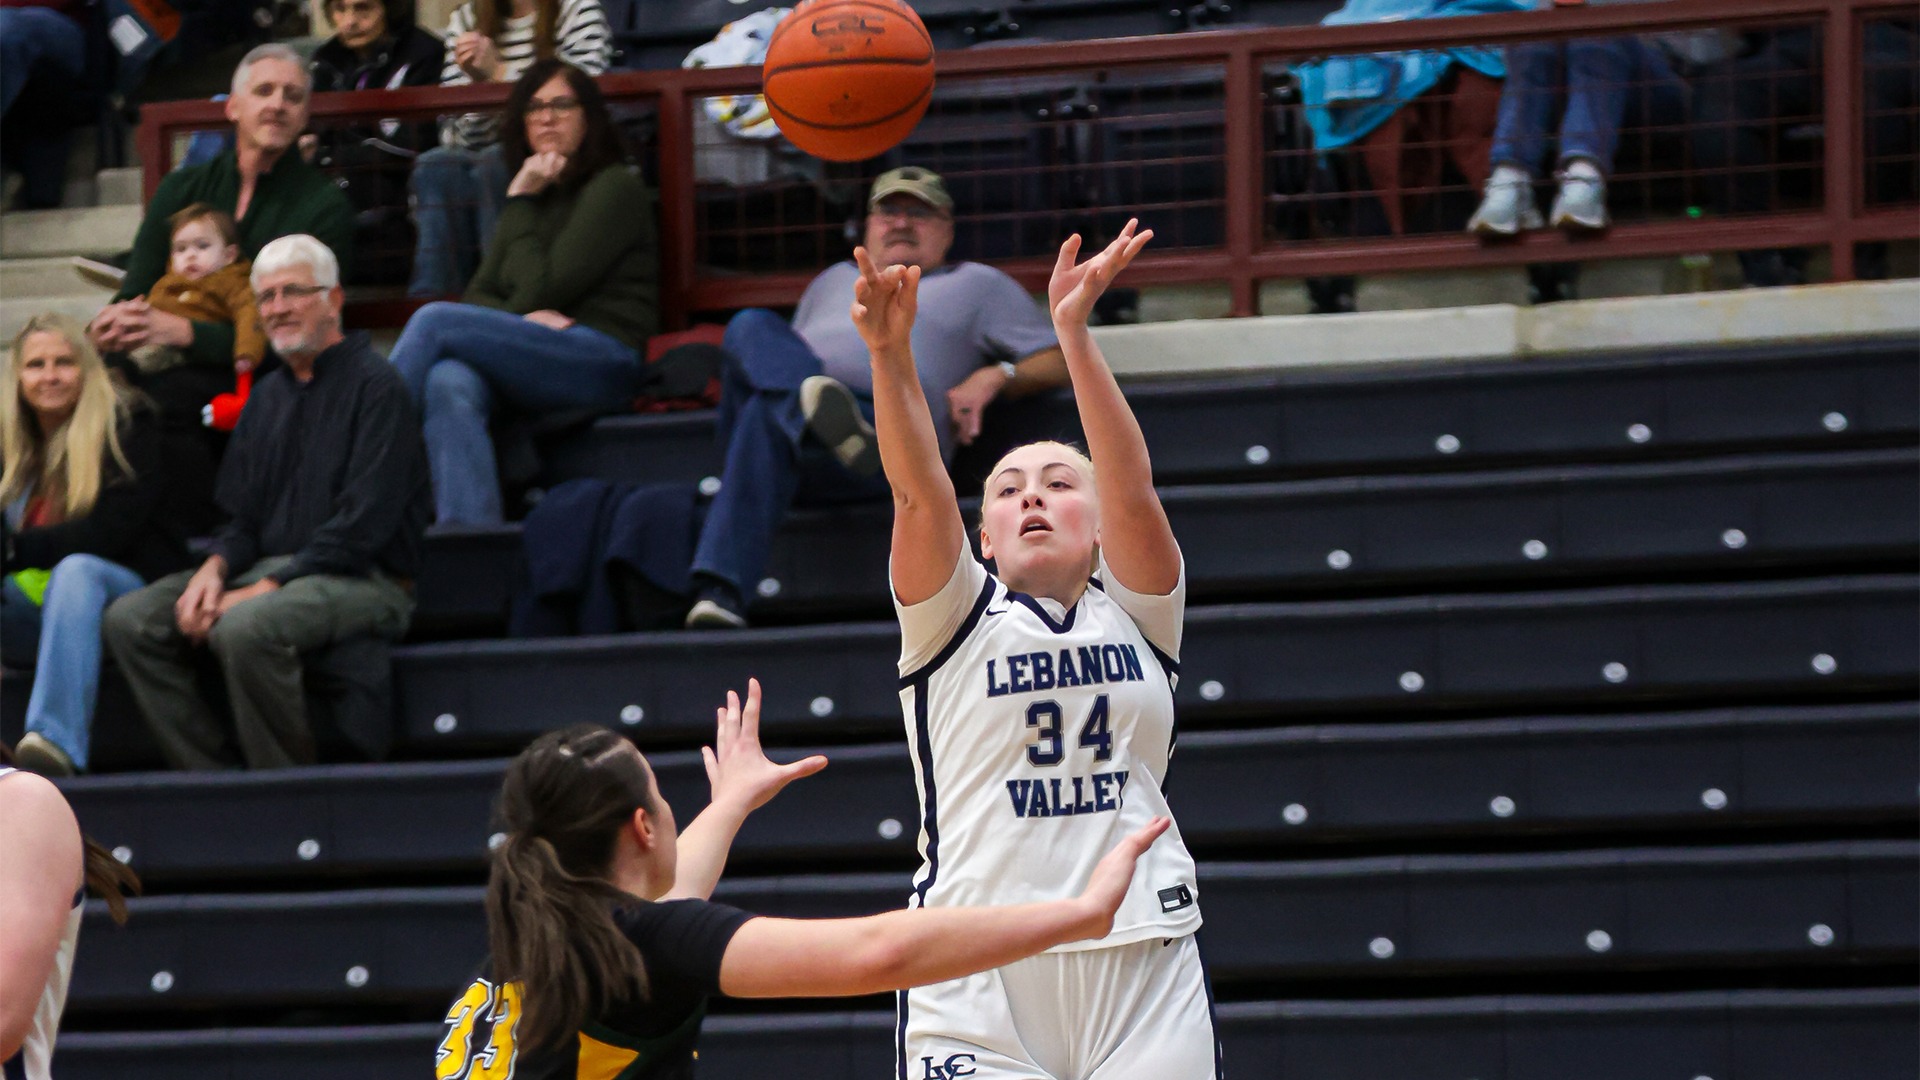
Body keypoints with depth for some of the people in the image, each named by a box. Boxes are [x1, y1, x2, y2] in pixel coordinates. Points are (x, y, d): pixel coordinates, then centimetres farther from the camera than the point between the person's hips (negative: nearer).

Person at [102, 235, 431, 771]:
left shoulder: (374, 385, -8)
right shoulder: (268, 395, 18)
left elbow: (363, 526, -16)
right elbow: (243, 519, 20)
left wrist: (265, 589, -19)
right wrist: (215, 569, -4)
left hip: (361, 581, -8)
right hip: (269, 570, 8)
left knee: (245, 628, -36)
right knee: (130, 620, -8)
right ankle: (214, 777, -9)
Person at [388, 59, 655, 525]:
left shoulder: (615, 187, 2)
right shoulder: (541, 198, 26)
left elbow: (541, 289, -7)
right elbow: (479, 296, 16)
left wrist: (521, 203, 3)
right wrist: (523, 319, -6)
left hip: (603, 361, -6)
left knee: (435, 321, -23)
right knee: (450, 384, -31)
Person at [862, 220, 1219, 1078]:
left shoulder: (1134, 615, 12)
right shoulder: (956, 621, 10)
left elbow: (1133, 489, -4)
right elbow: (919, 491, -6)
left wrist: (1073, 333, -17)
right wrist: (890, 354, -23)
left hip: (1141, 970, 1)